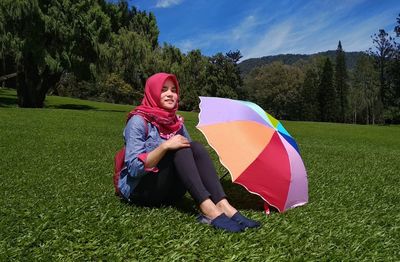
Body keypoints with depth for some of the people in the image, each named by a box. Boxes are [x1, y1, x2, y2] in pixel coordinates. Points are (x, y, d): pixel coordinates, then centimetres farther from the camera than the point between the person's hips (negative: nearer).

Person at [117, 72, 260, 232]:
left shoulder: (176, 122, 7)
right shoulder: (139, 121, -12)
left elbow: (190, 156, 8)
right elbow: (134, 168, -21)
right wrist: (165, 146, -29)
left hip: (169, 192, 6)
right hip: (139, 190, -5)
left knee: (195, 147, -20)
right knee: (180, 150, -27)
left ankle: (222, 205, -35)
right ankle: (207, 209, -42)